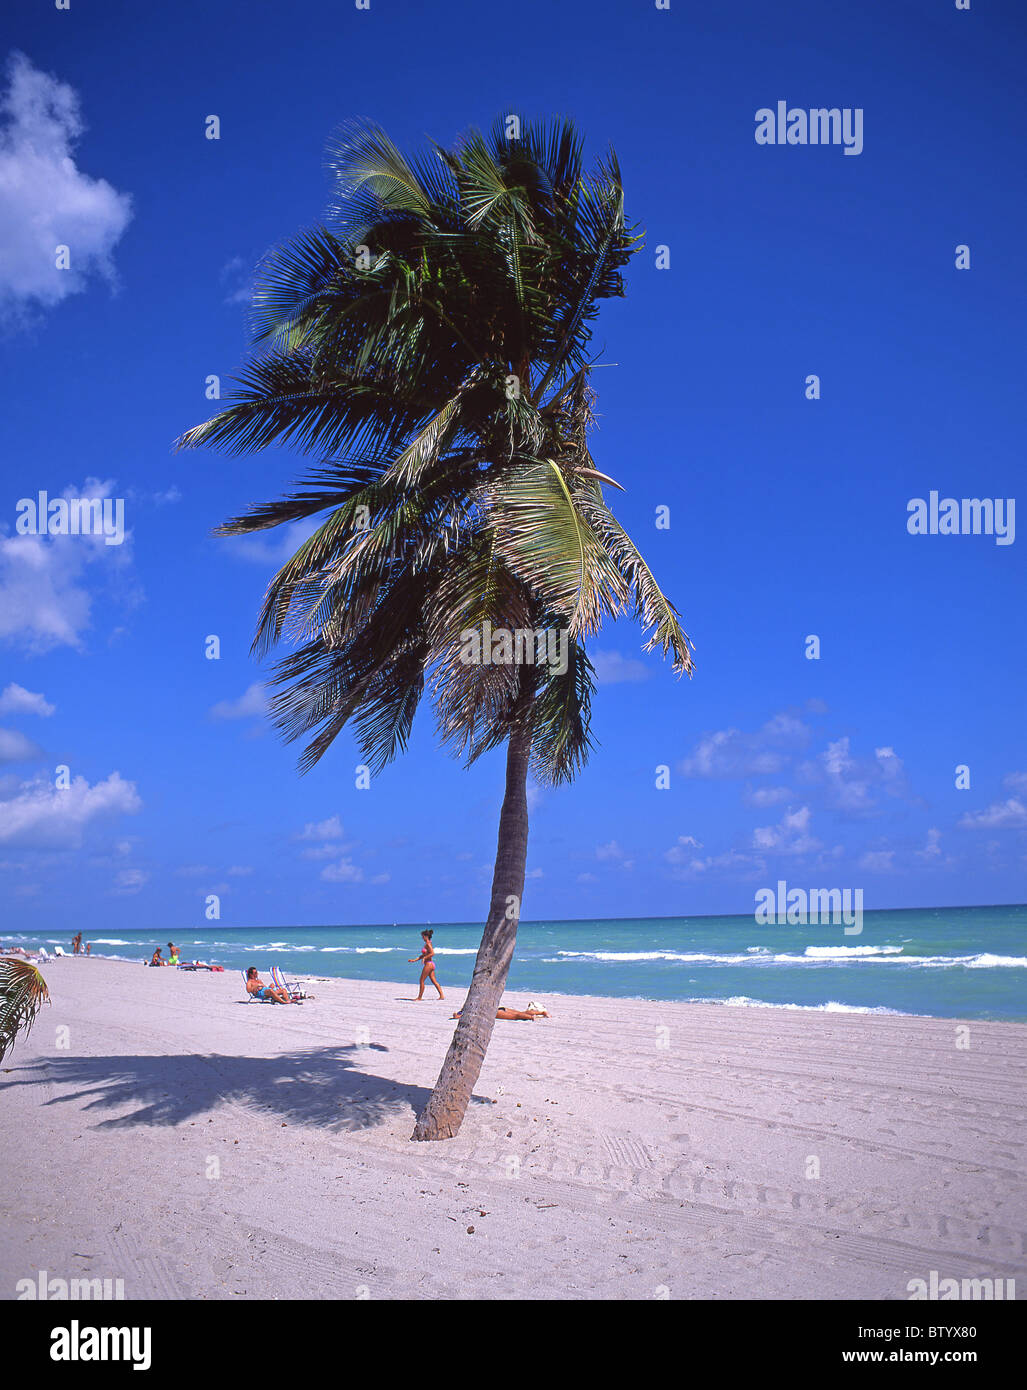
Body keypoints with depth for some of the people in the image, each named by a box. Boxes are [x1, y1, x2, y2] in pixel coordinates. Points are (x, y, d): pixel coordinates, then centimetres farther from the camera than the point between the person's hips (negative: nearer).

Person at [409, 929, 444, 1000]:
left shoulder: (428, 944, -13)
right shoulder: (427, 944, 16)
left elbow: (432, 953, -26)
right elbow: (423, 955, 23)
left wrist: (424, 958, -19)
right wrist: (414, 960, 20)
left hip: (429, 964, -10)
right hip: (431, 964, 10)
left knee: (422, 981, -1)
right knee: (434, 981, 9)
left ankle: (419, 997, 5)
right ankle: (442, 995, 7)